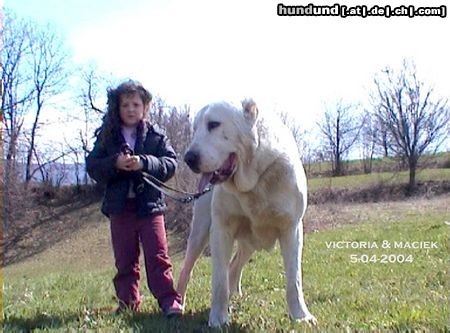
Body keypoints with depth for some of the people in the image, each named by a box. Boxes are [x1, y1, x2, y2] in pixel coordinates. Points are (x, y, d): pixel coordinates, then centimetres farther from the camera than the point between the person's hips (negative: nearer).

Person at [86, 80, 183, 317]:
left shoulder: (155, 135, 3)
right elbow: (92, 166, 1)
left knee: (158, 256, -4)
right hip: (120, 207, 2)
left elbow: (171, 163, -5)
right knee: (125, 260, 9)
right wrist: (114, 163, -18)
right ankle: (127, 303, 17)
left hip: (149, 204, -2)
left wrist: (145, 163, -20)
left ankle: (169, 301, -2)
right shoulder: (107, 136, 7)